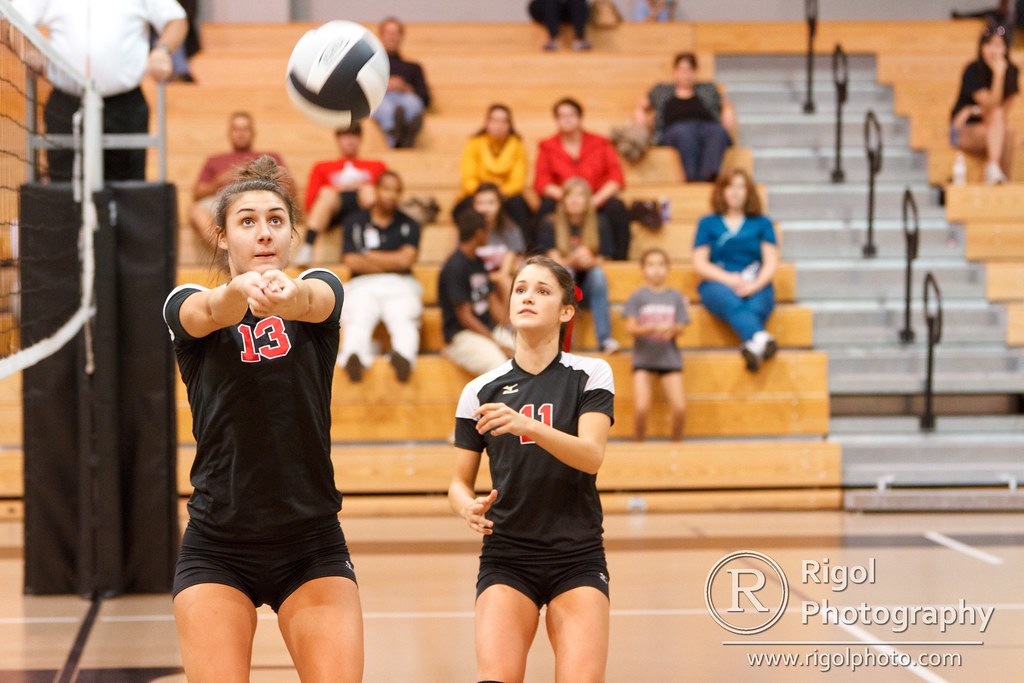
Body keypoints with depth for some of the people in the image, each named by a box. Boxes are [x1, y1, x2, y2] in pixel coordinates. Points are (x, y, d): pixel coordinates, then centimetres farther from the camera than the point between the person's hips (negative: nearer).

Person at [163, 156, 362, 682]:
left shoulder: (321, 290, 3)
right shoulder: (188, 305, 2)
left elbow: (314, 299, -23)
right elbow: (209, 311, -24)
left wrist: (288, 293, -48)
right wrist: (242, 289, -49)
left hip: (314, 546, 1)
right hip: (216, 551, 0)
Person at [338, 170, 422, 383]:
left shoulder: (409, 225, 17)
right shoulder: (355, 222, 14)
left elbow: (406, 258, 2)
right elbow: (352, 262, 3)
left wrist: (369, 256, 8)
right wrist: (393, 263, 4)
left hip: (399, 286, 0)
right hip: (363, 286, 0)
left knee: (403, 321, -33)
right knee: (357, 321, -33)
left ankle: (403, 357, -64)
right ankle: (353, 358, -63)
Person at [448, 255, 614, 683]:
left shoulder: (590, 375, 0)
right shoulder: (481, 391, 4)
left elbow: (592, 454, -15)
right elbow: (460, 482, 7)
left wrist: (528, 426, -32)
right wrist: (468, 507, -16)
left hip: (578, 560, -1)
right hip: (506, 559, 1)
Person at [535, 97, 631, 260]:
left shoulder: (600, 143, 10)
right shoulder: (547, 147, 9)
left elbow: (616, 178, 1)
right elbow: (541, 183, -2)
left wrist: (597, 199, -17)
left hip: (597, 202, 1)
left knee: (617, 208, -30)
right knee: (546, 206, -33)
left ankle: (620, 259, -24)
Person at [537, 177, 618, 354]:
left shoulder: (597, 225, 2)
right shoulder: (550, 225, -3)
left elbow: (598, 263, -1)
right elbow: (555, 262, -12)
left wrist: (589, 261, -25)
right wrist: (573, 260, -33)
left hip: (587, 288, 2)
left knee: (598, 273, -30)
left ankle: (605, 339, -35)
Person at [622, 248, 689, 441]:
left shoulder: (675, 297, 5)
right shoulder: (637, 297, 0)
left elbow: (681, 328, 3)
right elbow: (631, 328, -8)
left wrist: (672, 329, -21)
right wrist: (654, 328, -24)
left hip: (670, 358, 2)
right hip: (644, 358, -2)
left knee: (679, 408, -12)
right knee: (641, 408, -17)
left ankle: (675, 443, 13)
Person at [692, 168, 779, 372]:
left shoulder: (762, 223, 20)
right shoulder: (708, 224, 18)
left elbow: (771, 263, 9)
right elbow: (699, 264, 8)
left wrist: (755, 284, -12)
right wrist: (729, 279, -10)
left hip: (756, 285, 2)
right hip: (717, 284, -2)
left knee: (756, 307, -37)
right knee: (733, 304, -40)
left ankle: (753, 348, -63)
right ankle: (760, 338, -68)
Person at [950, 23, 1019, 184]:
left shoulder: (1012, 71, -2)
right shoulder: (973, 71, -15)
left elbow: (1005, 112, -2)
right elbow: (991, 106, -24)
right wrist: (998, 74, -31)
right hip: (964, 130, -3)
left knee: (1007, 134, -31)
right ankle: (993, 169, -44)